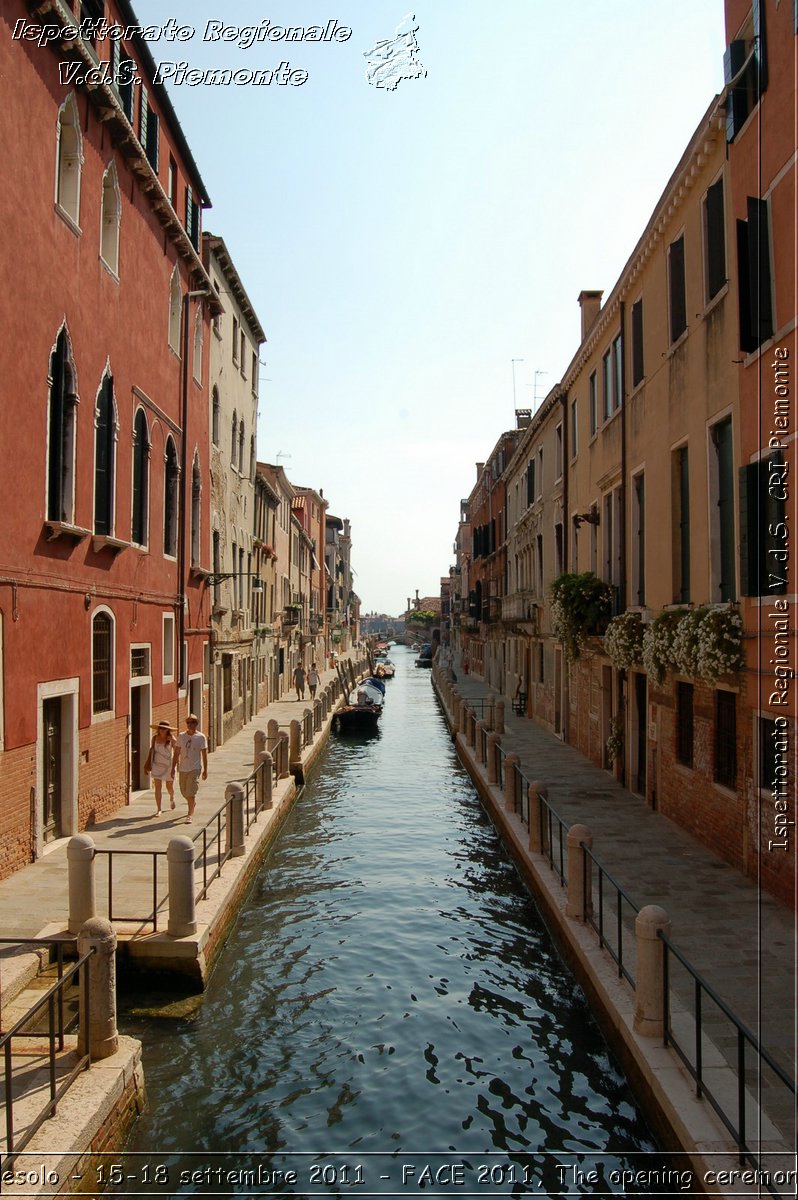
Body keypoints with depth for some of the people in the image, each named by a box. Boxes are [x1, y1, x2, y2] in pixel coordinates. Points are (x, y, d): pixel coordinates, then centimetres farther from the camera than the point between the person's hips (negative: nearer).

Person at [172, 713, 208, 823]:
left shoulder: (201, 737, -4)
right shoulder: (181, 736, 3)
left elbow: (204, 754, 0)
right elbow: (176, 753, 7)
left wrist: (205, 769, -2)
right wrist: (173, 768, 5)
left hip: (195, 768, -4)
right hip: (182, 768, 4)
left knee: (191, 793, -10)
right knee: (184, 793, 14)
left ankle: (190, 815, -3)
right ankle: (193, 803, 43)